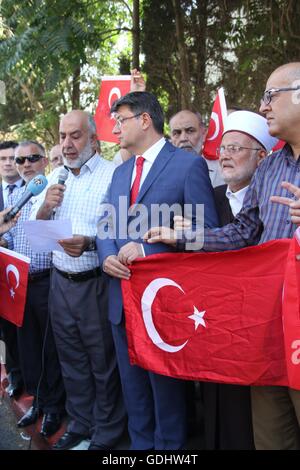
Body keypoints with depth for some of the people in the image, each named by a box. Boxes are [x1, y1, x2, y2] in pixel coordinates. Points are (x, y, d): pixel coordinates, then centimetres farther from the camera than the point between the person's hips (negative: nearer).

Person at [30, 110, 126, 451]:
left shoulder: (112, 175, -11)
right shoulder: (55, 177, 11)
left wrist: (90, 243, -33)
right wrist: (46, 207, -8)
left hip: (95, 284, -6)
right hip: (60, 281, 6)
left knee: (103, 362, 8)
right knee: (71, 359, 18)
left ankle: (106, 434, 26)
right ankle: (79, 425, 37)